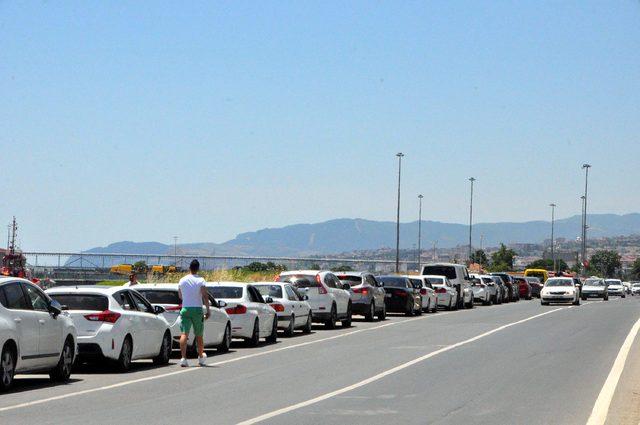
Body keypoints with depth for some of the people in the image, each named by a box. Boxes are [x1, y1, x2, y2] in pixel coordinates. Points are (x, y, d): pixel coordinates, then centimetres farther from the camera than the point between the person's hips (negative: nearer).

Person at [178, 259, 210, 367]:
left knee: (184, 334, -7)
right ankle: (201, 357, 28)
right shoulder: (200, 280, -5)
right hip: (197, 309, -1)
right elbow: (205, 296, -15)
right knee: (199, 335, 13)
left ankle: (183, 358, -22)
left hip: (185, 309, 1)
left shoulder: (182, 280, 6)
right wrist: (208, 310, -13)